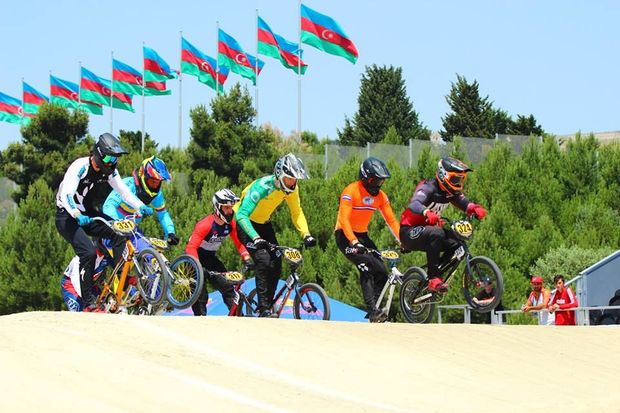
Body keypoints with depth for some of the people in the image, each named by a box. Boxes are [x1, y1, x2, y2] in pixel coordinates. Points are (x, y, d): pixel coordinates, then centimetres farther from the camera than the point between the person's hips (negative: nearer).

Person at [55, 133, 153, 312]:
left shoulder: (109, 171, -3)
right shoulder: (80, 167, -24)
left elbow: (123, 191, -2)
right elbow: (66, 196, -34)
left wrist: (140, 206, -20)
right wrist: (77, 215, -51)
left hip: (88, 213, 7)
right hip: (67, 216, -7)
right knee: (88, 252, -25)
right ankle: (88, 304, -19)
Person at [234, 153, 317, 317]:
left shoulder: (291, 188, -14)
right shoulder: (262, 186, -35)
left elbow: (297, 213, -5)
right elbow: (242, 215, -41)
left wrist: (306, 235, -22)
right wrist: (256, 238, -53)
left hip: (263, 223, 7)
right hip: (245, 223, -7)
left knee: (276, 264, -5)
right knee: (263, 260, -23)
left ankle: (268, 305, 9)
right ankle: (263, 309, -20)